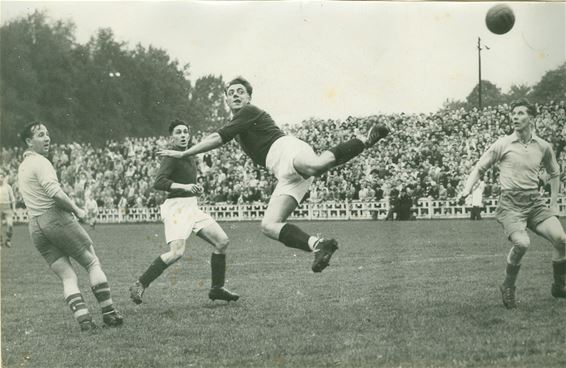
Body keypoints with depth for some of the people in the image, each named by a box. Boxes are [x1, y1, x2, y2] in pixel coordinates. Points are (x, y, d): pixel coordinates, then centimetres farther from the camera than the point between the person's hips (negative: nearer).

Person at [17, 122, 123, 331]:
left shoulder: (22, 166, 20)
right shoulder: (40, 162, -9)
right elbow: (54, 191, -24)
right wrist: (76, 210, -13)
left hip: (35, 226, 8)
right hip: (56, 219, -8)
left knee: (67, 277, 5)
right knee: (93, 263, 5)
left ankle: (83, 319, -10)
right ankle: (109, 314, 2)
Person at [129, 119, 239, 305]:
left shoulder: (190, 158, 19)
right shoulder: (171, 157, -9)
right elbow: (158, 182, -23)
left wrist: (196, 189, 12)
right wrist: (185, 187, -31)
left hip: (191, 206, 9)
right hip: (177, 206, -9)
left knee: (222, 241, 1)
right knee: (177, 252, -25)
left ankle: (217, 289, 10)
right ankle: (139, 285, -16)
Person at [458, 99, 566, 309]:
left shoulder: (543, 147, 9)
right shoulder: (503, 144, 0)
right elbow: (479, 168, 7)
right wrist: (467, 189, -9)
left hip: (535, 202, 4)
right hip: (510, 203, -4)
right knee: (522, 243, -30)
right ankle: (508, 287, -5)